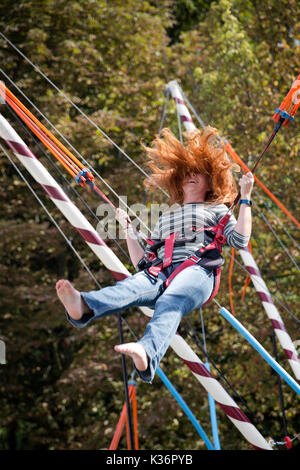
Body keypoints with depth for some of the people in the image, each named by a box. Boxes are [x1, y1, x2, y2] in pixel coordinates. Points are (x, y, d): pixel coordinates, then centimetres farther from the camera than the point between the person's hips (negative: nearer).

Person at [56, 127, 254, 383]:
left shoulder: (216, 210, 30)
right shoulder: (166, 218, 40)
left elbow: (240, 240, 9)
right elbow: (142, 262, 31)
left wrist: (245, 198, 10)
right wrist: (128, 229, 30)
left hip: (196, 270, -3)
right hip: (160, 272, 3)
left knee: (169, 303, -39)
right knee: (132, 285, -34)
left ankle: (147, 354, -72)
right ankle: (82, 307, -68)